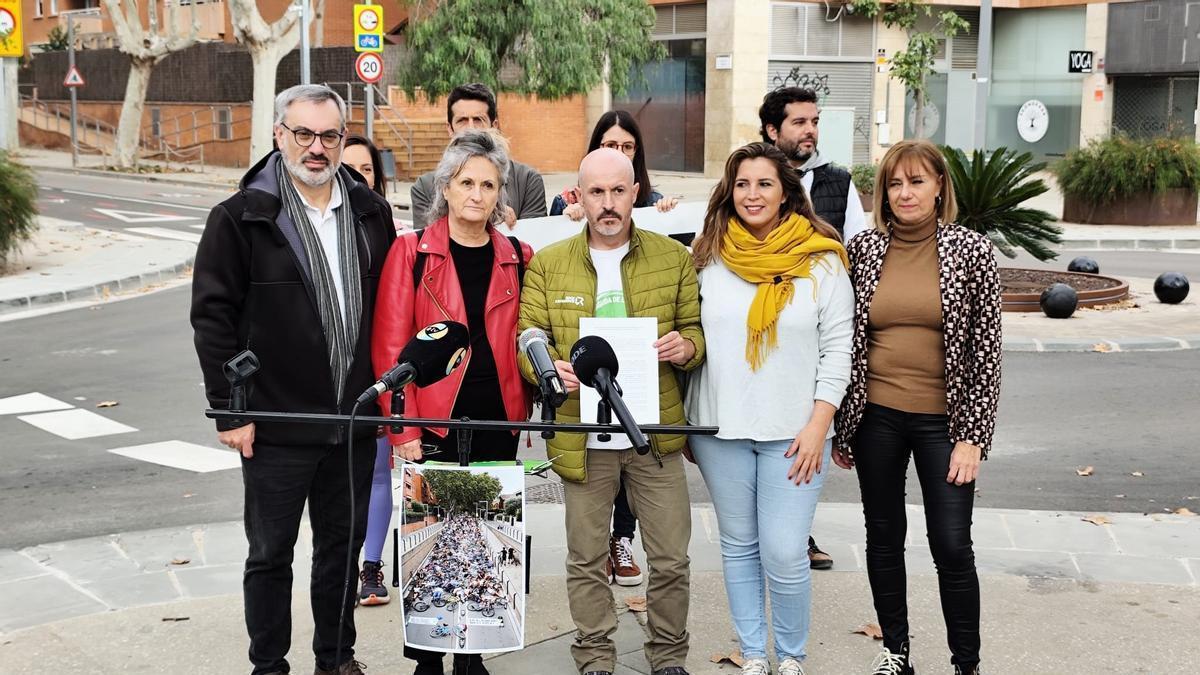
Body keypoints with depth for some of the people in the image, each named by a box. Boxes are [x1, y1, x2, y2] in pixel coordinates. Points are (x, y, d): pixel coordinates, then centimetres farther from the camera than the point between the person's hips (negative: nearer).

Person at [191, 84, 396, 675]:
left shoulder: (371, 212, 8)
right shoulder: (241, 217, -6)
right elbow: (212, 316, -7)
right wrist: (229, 408, -11)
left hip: (355, 418, 4)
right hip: (277, 426, -4)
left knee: (343, 545, 16)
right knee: (271, 553, 8)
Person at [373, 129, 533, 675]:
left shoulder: (518, 259, 7)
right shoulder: (412, 251, -3)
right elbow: (390, 348, -7)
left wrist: (521, 408, 2)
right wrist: (403, 430, -12)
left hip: (497, 425, 3)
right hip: (434, 425, -3)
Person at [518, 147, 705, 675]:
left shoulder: (674, 258, 5)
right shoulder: (548, 264, 4)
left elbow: (695, 329, 10)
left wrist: (687, 347, -13)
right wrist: (549, 368, -19)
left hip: (656, 434, 0)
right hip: (581, 435, 0)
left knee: (671, 558, 6)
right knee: (586, 559, 10)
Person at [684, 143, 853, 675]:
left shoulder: (822, 260, -2)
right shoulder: (708, 257, 3)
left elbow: (837, 348, -2)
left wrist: (818, 425, -9)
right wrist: (684, 423, 6)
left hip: (794, 432, -2)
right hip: (720, 429, 3)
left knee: (784, 554, -5)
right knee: (738, 546, 12)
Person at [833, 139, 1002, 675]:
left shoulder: (970, 250, -5)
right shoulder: (863, 250, 1)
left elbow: (986, 348, -4)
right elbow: (844, 340, 7)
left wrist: (972, 436, -8)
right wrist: (841, 428, 7)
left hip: (943, 421, -2)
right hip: (876, 418, 3)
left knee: (952, 546, -1)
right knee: (883, 537, 13)